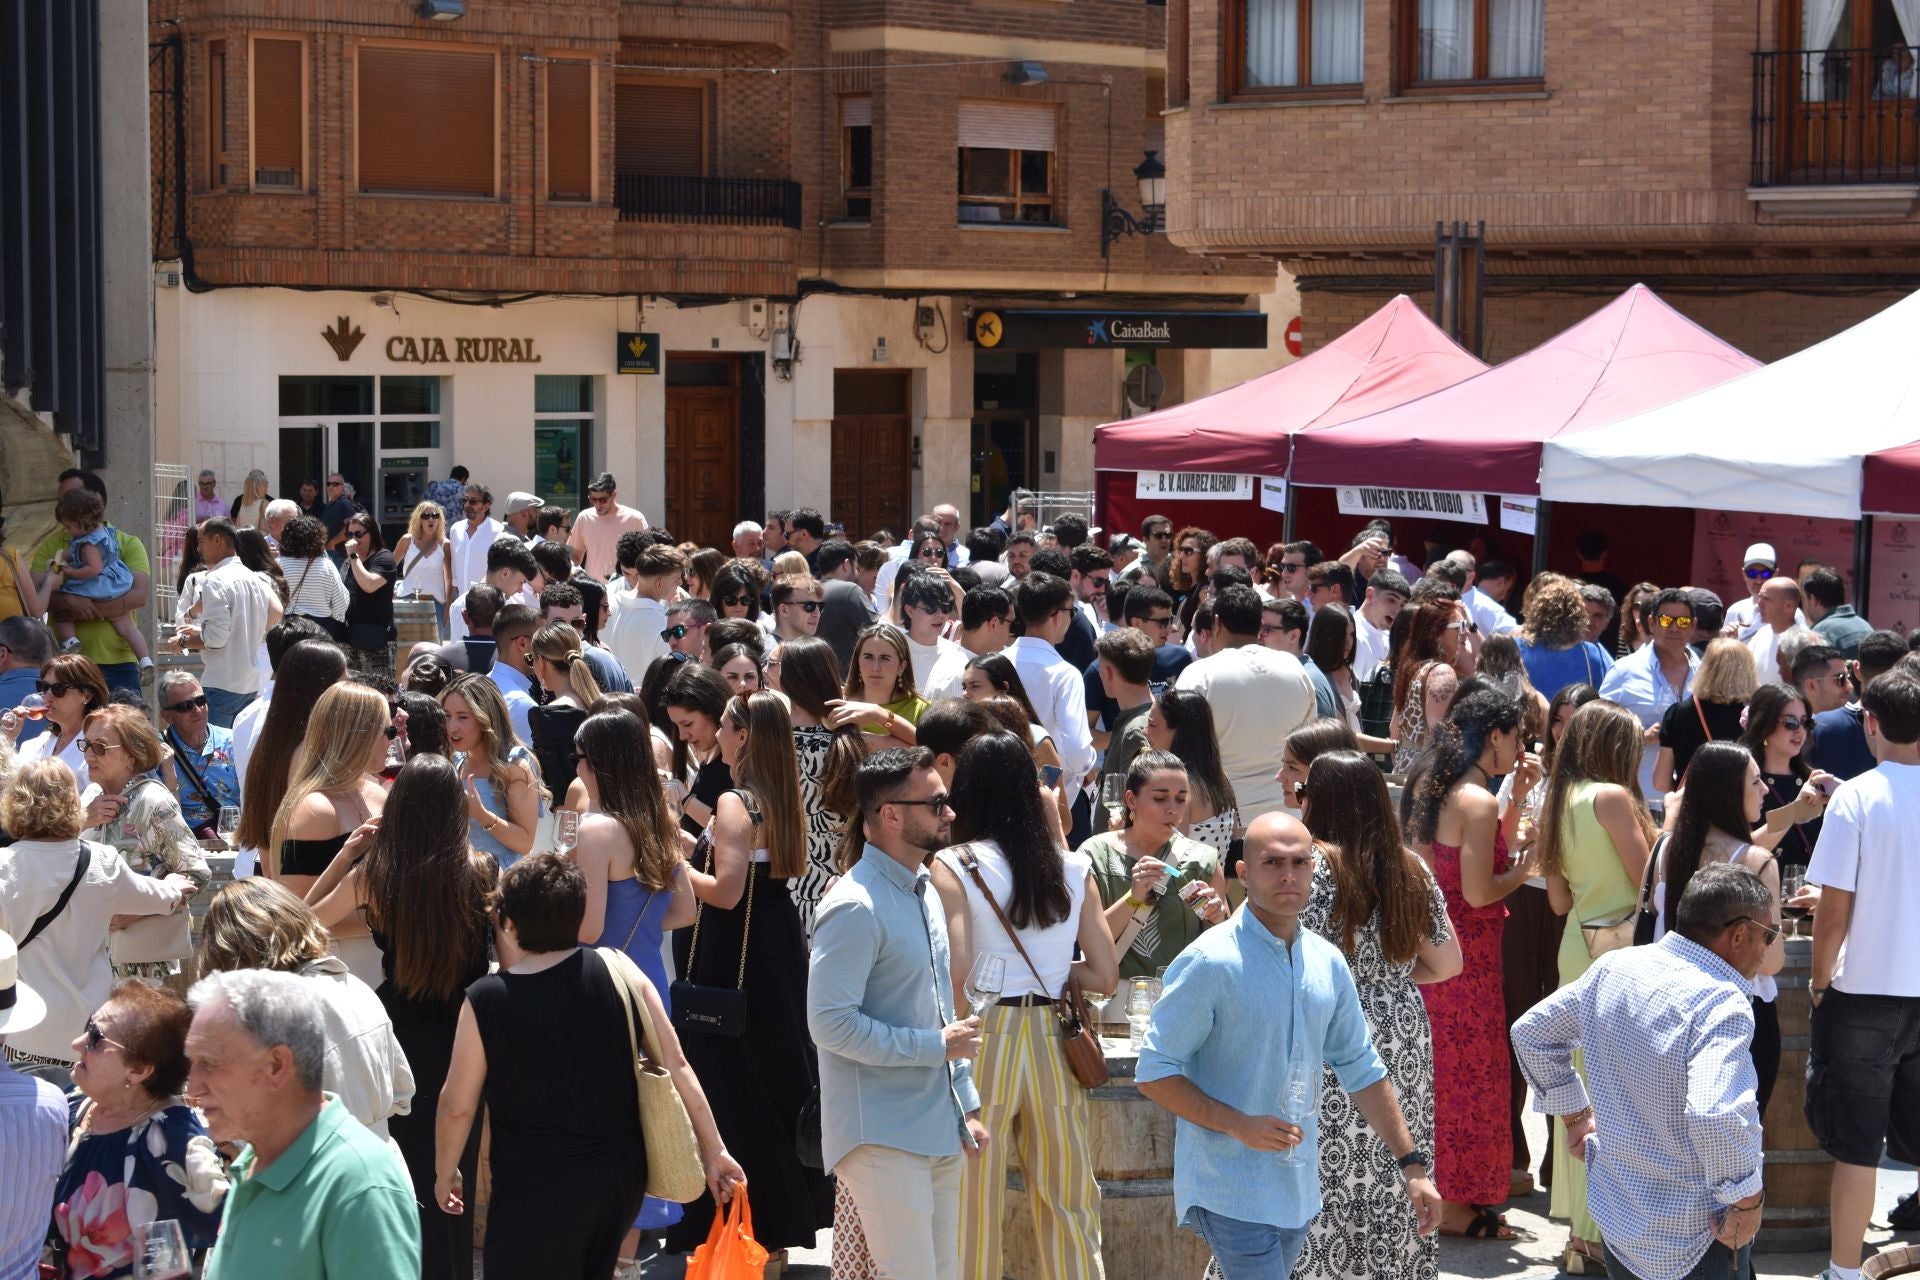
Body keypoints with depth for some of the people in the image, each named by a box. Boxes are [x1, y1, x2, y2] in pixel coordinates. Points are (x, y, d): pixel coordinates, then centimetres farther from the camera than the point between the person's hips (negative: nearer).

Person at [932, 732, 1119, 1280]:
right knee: (1067, 1200, 11)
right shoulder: (1074, 869, 5)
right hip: (1054, 1042, 3)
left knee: (975, 1207, 6)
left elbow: (954, 972, -16)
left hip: (982, 1036, -3)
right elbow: (1105, 977, 5)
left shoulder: (954, 866, -7)